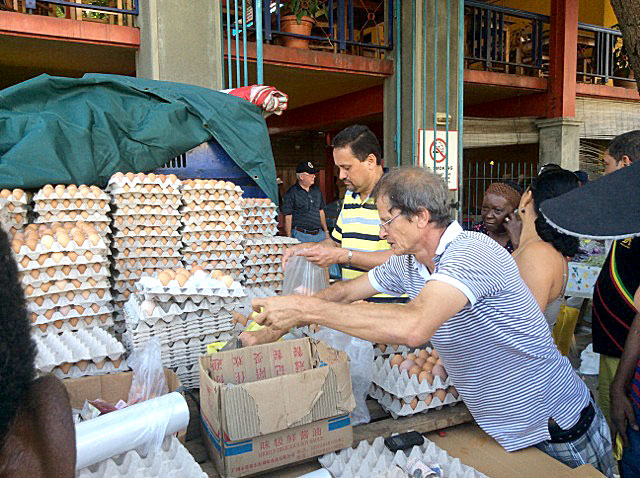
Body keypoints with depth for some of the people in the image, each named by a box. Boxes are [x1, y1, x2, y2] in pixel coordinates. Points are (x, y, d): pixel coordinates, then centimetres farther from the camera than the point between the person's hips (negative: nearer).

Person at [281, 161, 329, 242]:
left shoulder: (317, 190, 12)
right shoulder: (291, 193, -6)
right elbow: (288, 217, -7)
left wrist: (326, 231, 17)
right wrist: (289, 239, -10)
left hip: (319, 234, 6)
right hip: (301, 235, -6)